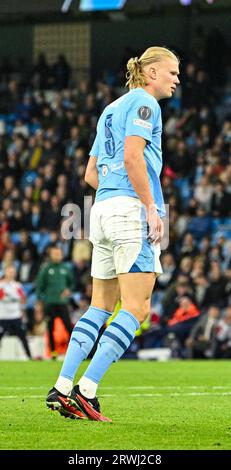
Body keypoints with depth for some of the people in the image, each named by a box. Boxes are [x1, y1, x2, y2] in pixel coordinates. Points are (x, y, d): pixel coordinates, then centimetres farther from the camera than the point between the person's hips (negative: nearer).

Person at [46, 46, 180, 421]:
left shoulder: (112, 109, 24)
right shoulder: (144, 103, -4)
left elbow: (91, 173, 23)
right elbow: (132, 157, -17)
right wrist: (151, 208, -17)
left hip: (103, 208, 9)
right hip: (132, 210, -9)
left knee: (101, 307, 11)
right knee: (137, 307, -10)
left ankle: (62, 389, 5)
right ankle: (86, 391, -16)